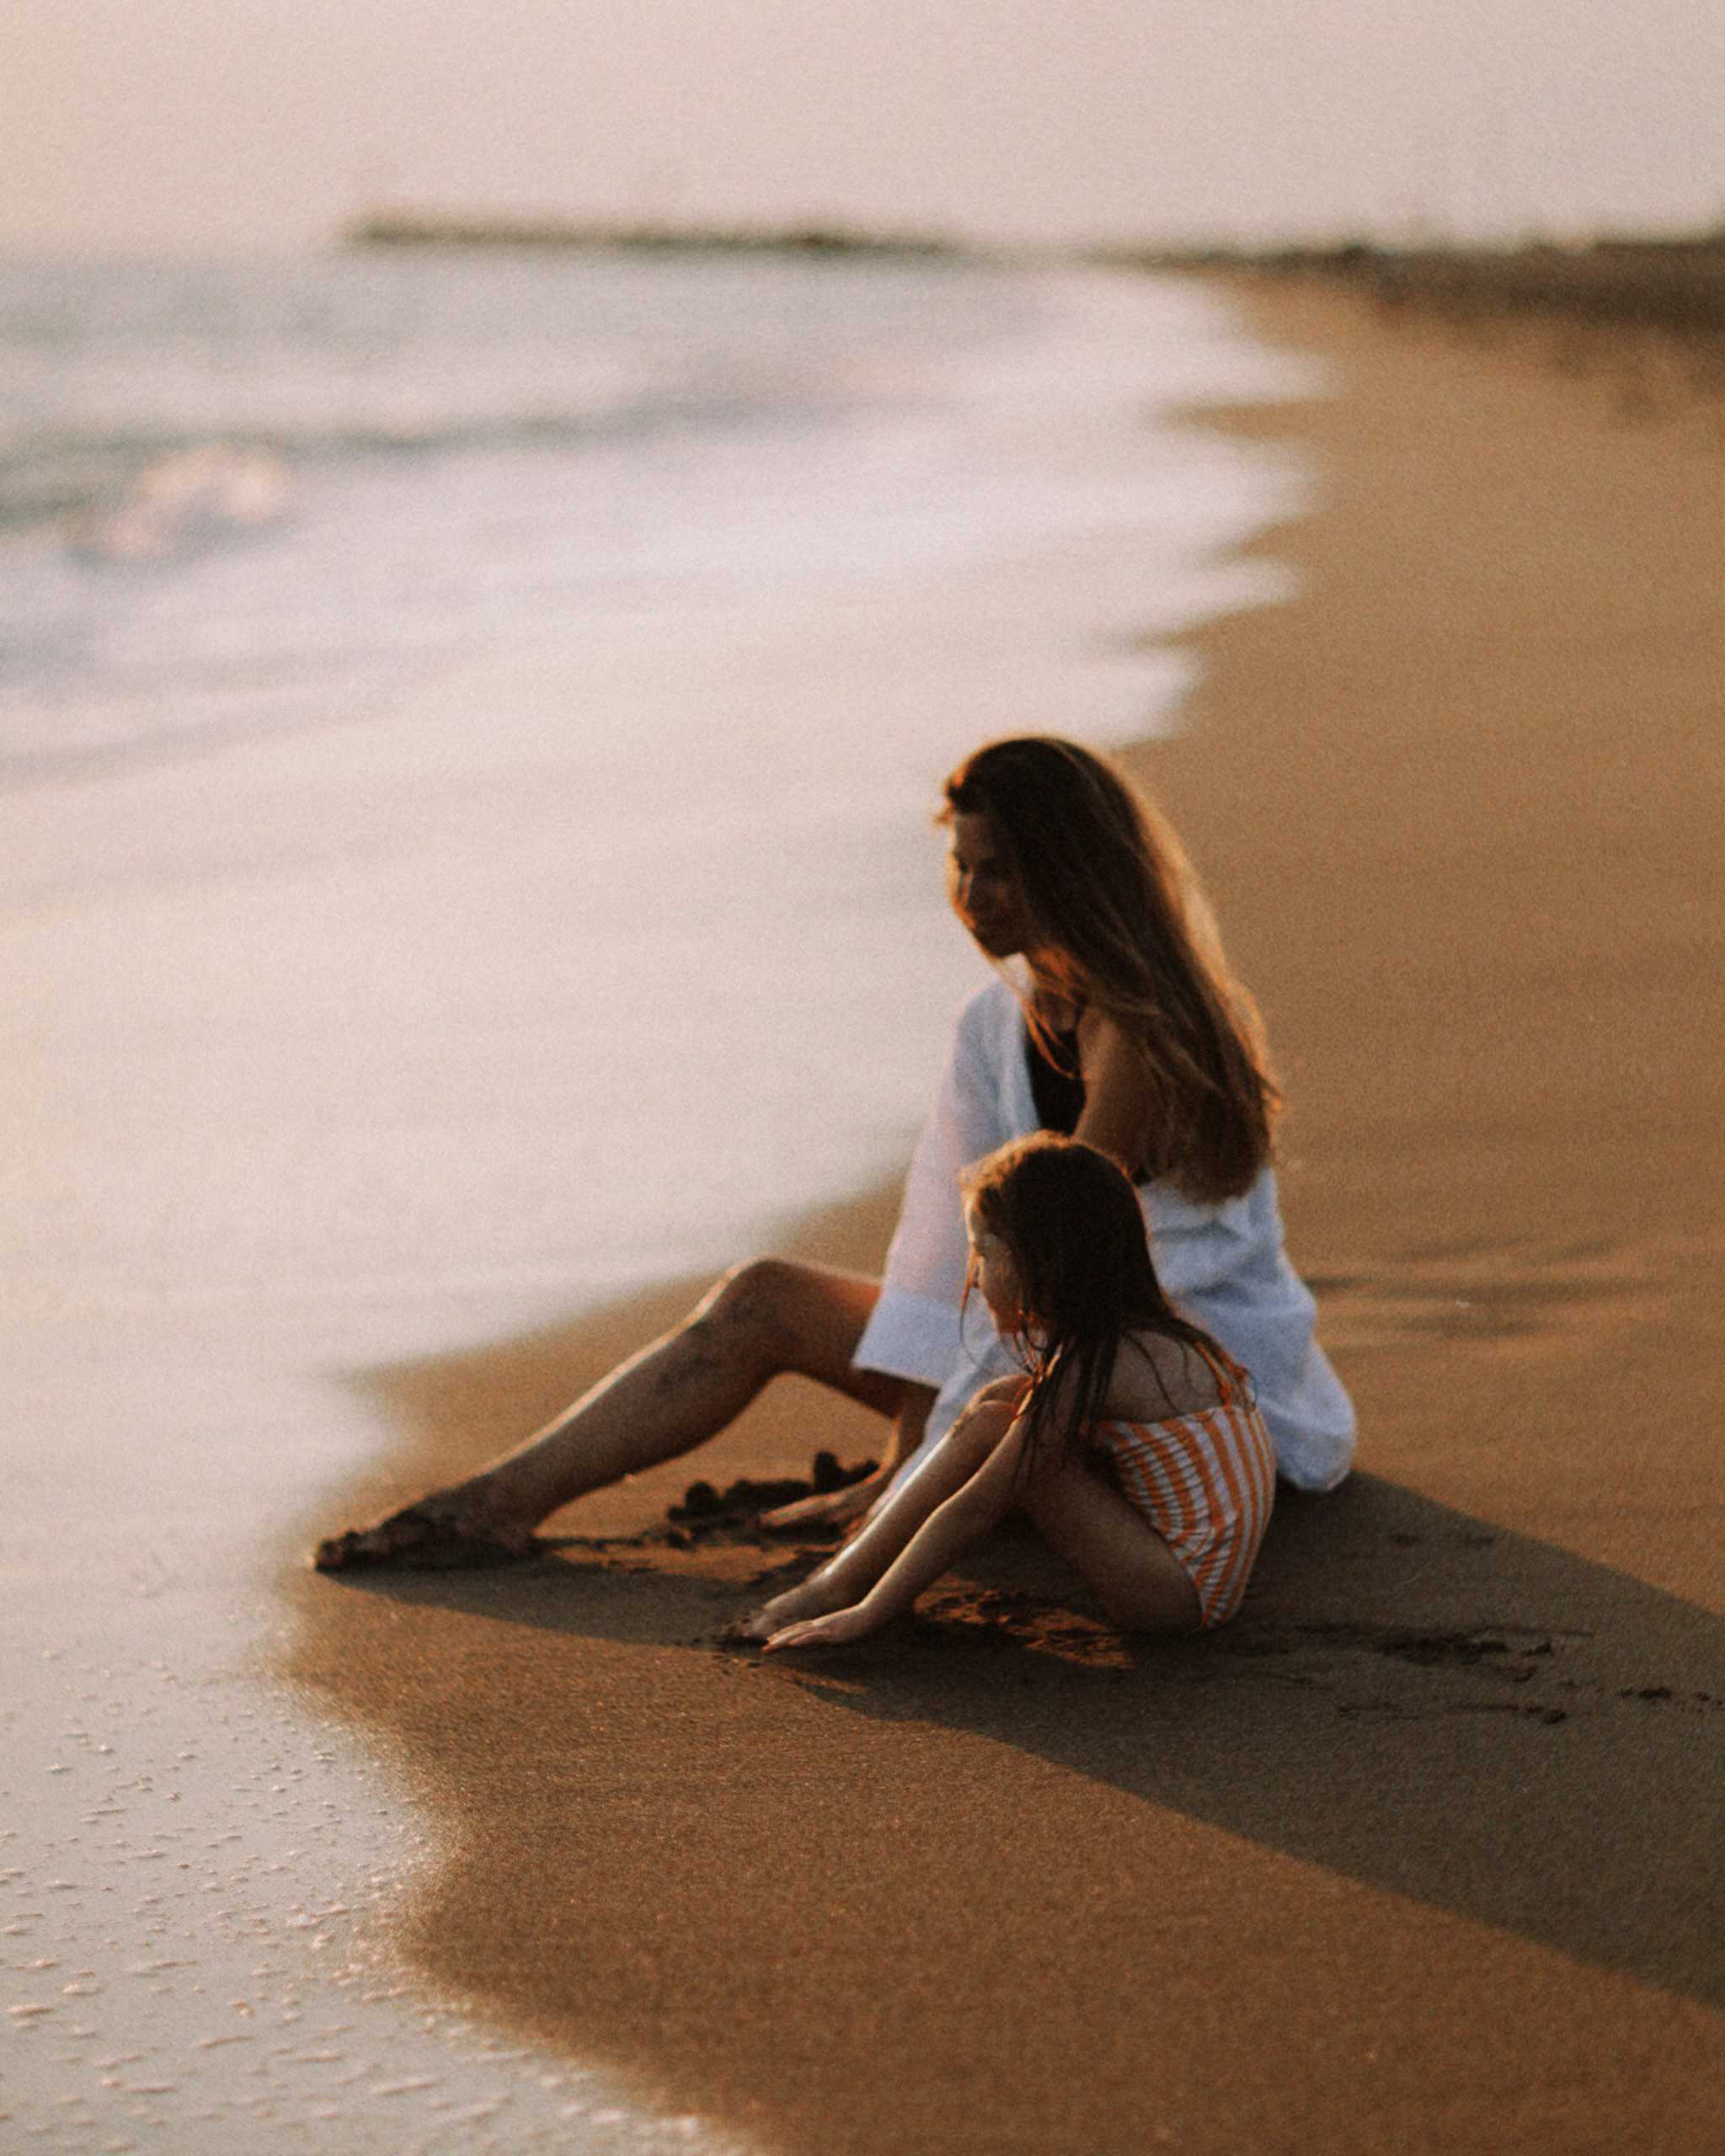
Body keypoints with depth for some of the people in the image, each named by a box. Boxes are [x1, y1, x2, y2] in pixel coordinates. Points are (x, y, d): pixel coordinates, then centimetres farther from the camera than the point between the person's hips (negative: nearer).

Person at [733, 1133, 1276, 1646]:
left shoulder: (1092, 1365, -19)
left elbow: (974, 1510, -18)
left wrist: (866, 1617, -15)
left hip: (1183, 1591, -10)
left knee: (992, 1429, -15)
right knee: (994, 1409, 6)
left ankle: (843, 1593, -7)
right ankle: (842, 1573, 3)